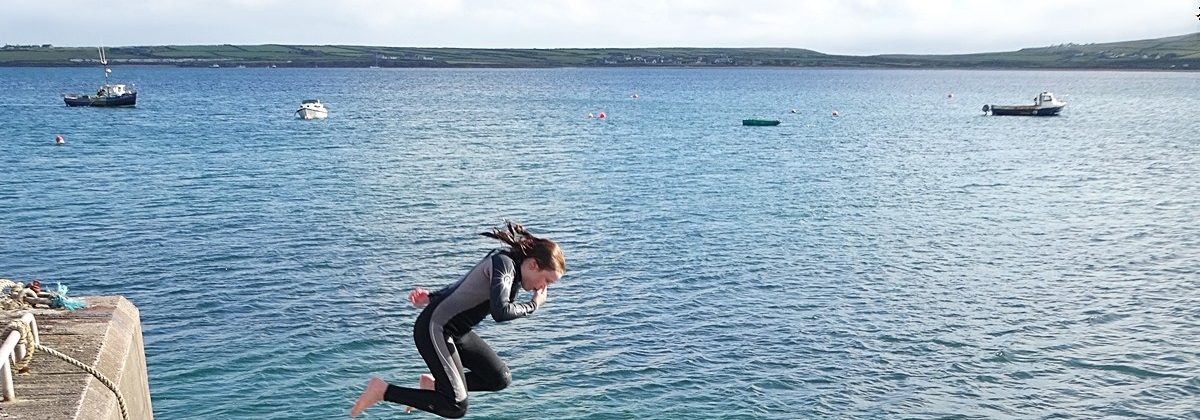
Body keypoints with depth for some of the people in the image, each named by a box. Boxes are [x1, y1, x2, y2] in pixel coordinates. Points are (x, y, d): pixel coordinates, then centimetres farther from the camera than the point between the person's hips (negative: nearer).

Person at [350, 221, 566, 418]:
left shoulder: (511, 267, 7)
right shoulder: (503, 262, -21)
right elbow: (500, 312, -35)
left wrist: (431, 298, 8)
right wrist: (533, 305, -20)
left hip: (456, 331, 10)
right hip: (434, 329, -10)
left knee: (500, 379, 8)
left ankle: (436, 385, 17)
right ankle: (383, 390, -5)